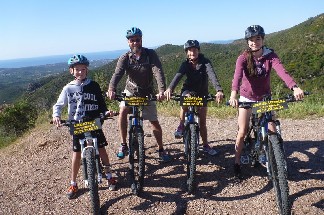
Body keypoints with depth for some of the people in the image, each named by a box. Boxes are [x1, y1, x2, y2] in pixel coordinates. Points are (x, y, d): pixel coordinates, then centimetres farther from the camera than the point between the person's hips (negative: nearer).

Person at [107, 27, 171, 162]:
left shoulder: (151, 54, -17)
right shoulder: (125, 58, -15)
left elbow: (158, 72, -28)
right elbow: (117, 74, -31)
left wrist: (161, 90, -45)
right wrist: (111, 89, -50)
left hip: (147, 93, 0)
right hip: (131, 91, 1)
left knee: (154, 122, 0)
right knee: (122, 111, -24)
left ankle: (161, 150, 19)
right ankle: (123, 145, -8)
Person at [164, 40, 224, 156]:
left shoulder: (205, 62, -17)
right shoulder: (185, 64, -11)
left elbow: (212, 75, -33)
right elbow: (178, 76, -28)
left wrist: (219, 90, -51)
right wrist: (170, 88, -48)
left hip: (202, 93, 0)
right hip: (188, 90, 0)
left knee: (202, 121, 2)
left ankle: (206, 145, 20)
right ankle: (181, 126, -20)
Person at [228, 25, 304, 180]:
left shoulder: (270, 55, -12)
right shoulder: (243, 58, -16)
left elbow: (282, 71, -30)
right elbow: (237, 75, -35)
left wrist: (295, 88, -48)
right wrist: (233, 94, -54)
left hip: (265, 97, 2)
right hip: (247, 98, -2)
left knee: (272, 131, -3)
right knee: (242, 132, -6)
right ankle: (237, 164, 11)